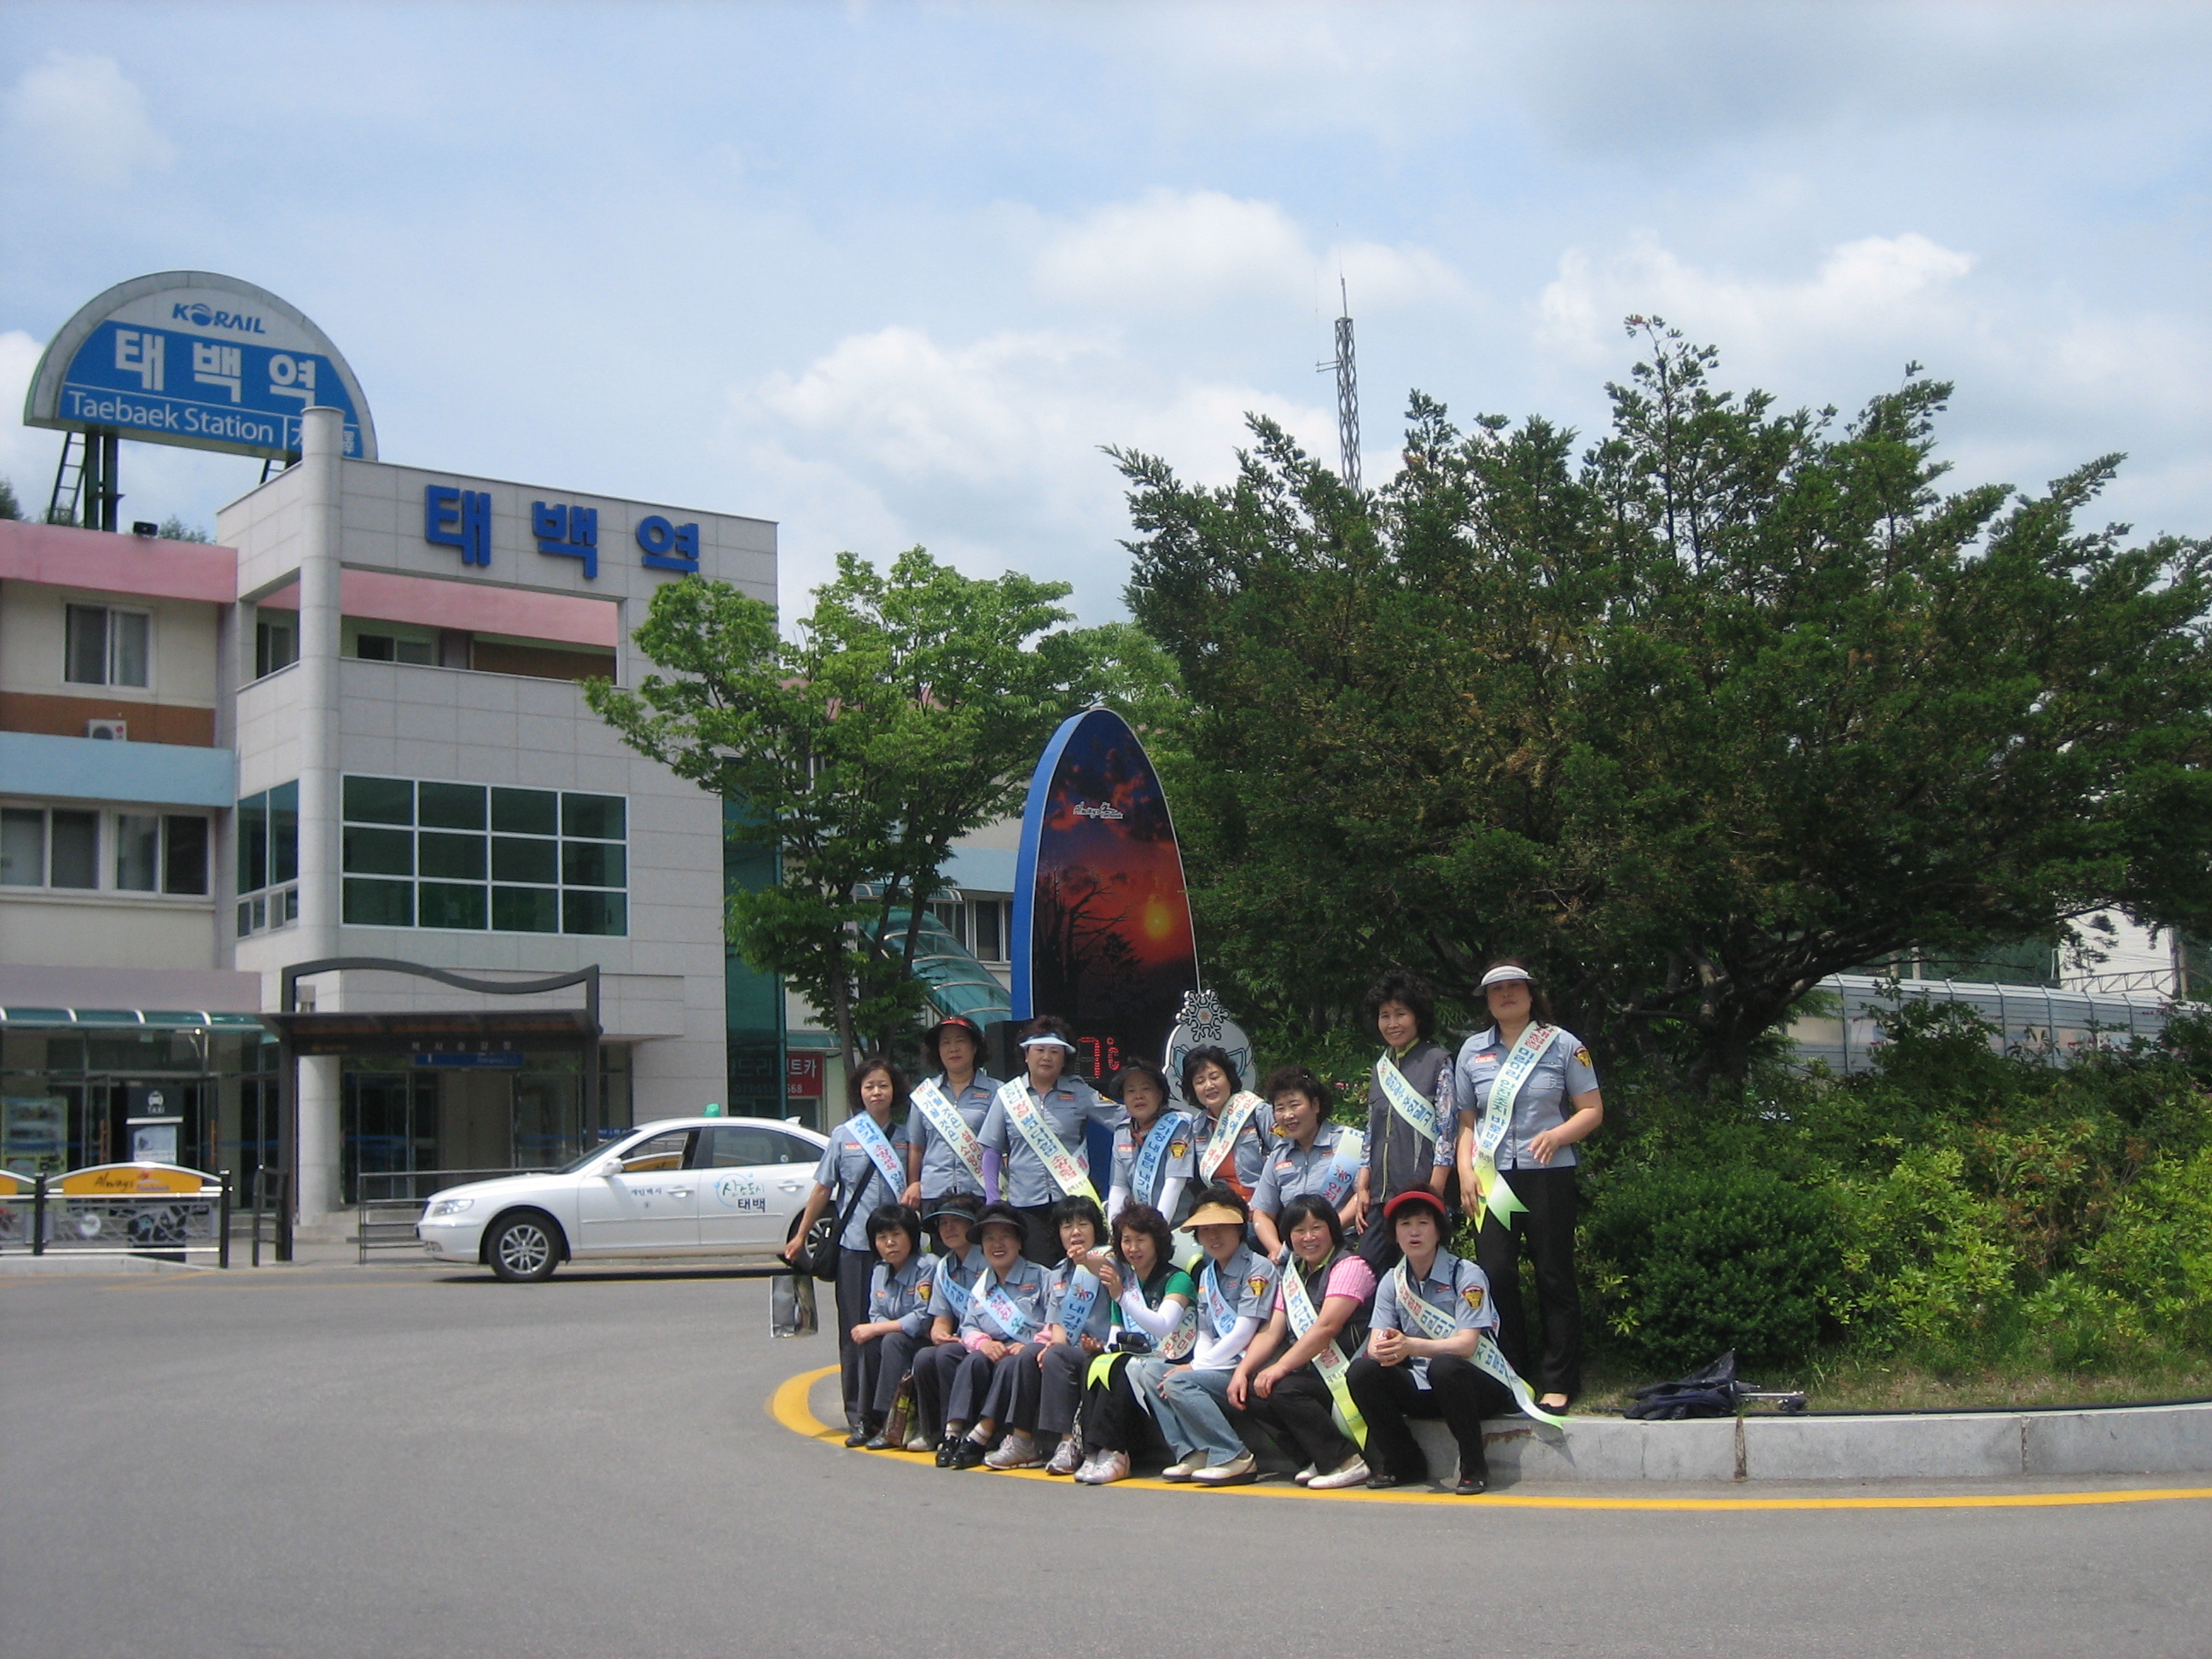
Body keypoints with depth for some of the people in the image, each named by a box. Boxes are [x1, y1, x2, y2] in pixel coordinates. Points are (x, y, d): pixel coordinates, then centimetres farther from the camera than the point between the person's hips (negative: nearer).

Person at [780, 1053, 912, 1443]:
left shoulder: (905, 1137, 7)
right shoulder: (843, 1136, 5)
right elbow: (823, 1189, 8)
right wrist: (800, 1235, 8)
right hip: (854, 1245, -1)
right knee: (855, 1332, 1)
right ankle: (858, 1419, 5)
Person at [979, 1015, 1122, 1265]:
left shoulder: (1079, 1092, 6)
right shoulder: (1007, 1095, 7)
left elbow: (1122, 1120, 3)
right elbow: (992, 1150, 9)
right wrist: (993, 1200, 3)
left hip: (1072, 1201, 0)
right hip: (1024, 1204, 0)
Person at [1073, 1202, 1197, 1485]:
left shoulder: (1177, 1280, -5)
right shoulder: (1124, 1278, 15)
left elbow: (1163, 1327, -23)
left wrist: (1121, 1296, -34)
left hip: (1170, 1364, -5)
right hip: (1132, 1359, 5)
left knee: (1119, 1370, -32)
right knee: (1095, 1367, -26)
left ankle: (1108, 1451, -30)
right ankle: (1097, 1451, -31)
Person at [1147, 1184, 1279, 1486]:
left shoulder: (1258, 1268, -8)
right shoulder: (1207, 1275, 17)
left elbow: (1243, 1332, -15)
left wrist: (1196, 1367, -14)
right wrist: (1197, 1364, -5)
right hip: (1216, 1367, 9)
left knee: (1178, 1383, -24)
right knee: (1149, 1370, -3)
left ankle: (1235, 1458, -18)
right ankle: (1193, 1454, -10)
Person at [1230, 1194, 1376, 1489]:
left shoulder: (1349, 1266, -8)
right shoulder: (1292, 1274, 17)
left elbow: (1326, 1327, -21)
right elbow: (1271, 1333, 10)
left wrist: (1280, 1368, -26)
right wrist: (1242, 1370, -7)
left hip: (1345, 1373, -8)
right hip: (1311, 1371, 8)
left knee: (1284, 1390, -28)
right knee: (1249, 1392, -10)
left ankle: (1346, 1461, -15)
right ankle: (1320, 1460, -3)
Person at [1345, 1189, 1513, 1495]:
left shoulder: (1466, 1275, -11)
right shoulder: (1392, 1282, 5)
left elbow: (1466, 1344, -22)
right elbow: (1375, 1344, -5)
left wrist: (1411, 1346, -38)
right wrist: (1386, 1350, -32)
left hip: (1477, 1387, -5)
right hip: (1421, 1389, 5)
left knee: (1444, 1366, -36)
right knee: (1361, 1372, -19)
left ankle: (1474, 1466, -18)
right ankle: (1405, 1462, -3)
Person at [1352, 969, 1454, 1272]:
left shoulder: (1437, 1062, -1)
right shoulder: (1381, 1067, 16)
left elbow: (1447, 1129, -7)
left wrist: (1434, 1191, -13)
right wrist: (1362, 1188, 10)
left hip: (1421, 1191, -6)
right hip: (1381, 1194, 6)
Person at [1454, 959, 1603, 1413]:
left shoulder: (1563, 1046, 3)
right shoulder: (1473, 1051, 12)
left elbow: (1592, 1110, 3)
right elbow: (1465, 1120, 14)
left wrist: (1557, 1136, -15)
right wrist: (1465, 1167, 1)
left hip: (1548, 1176, -2)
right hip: (1491, 1177, 3)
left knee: (1555, 1278, 0)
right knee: (1496, 1276, -1)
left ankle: (1557, 1384, 7)